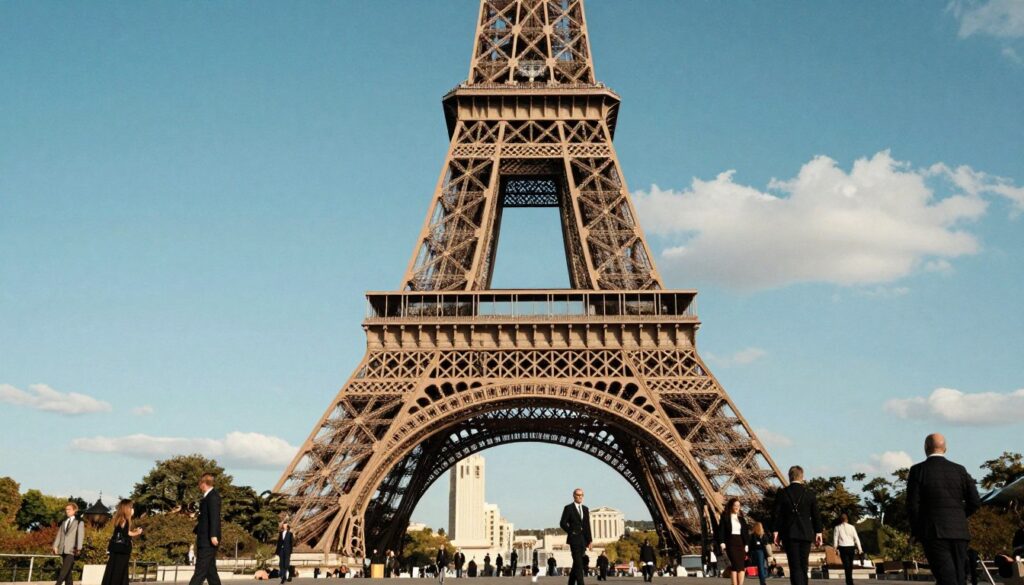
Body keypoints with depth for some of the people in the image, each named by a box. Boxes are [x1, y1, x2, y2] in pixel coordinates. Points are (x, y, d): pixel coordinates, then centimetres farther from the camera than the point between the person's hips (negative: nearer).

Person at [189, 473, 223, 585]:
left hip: (209, 540, -9)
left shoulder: (213, 496, -12)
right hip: (204, 539, 9)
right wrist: (196, 530, 30)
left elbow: (214, 517, -21)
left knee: (201, 569, -10)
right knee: (210, 570, 8)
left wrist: (213, 535, -27)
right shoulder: (207, 497, 17)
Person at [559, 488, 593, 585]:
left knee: (576, 563, 11)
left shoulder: (585, 509, 14)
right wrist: (571, 532, -6)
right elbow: (562, 523, -4)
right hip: (574, 539, -6)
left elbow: (587, 525, 13)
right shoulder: (568, 508, -3)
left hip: (583, 540, 6)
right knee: (578, 563, -11)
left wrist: (589, 540, 9)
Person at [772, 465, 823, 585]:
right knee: (803, 566, 13)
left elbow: (777, 514, -4)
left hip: (789, 534, -2)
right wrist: (818, 533, 10)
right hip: (806, 534, 2)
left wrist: (776, 532, 2)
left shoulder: (782, 493, -3)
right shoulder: (809, 493, 1)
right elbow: (816, 514, 3)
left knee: (795, 567, -5)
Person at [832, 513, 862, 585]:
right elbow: (856, 538, 1)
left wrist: (835, 548, 3)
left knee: (846, 565, -4)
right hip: (851, 547, 2)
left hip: (843, 547, -2)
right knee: (850, 565, 16)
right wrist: (859, 549, 4)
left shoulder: (837, 528, 0)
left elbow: (835, 539, -3)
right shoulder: (852, 527, 4)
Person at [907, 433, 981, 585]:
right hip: (959, 531, 4)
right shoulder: (959, 470, 6)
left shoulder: (918, 470, -4)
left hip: (934, 532, -3)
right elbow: (975, 502, 4)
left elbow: (912, 505, -7)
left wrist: (915, 531, 4)